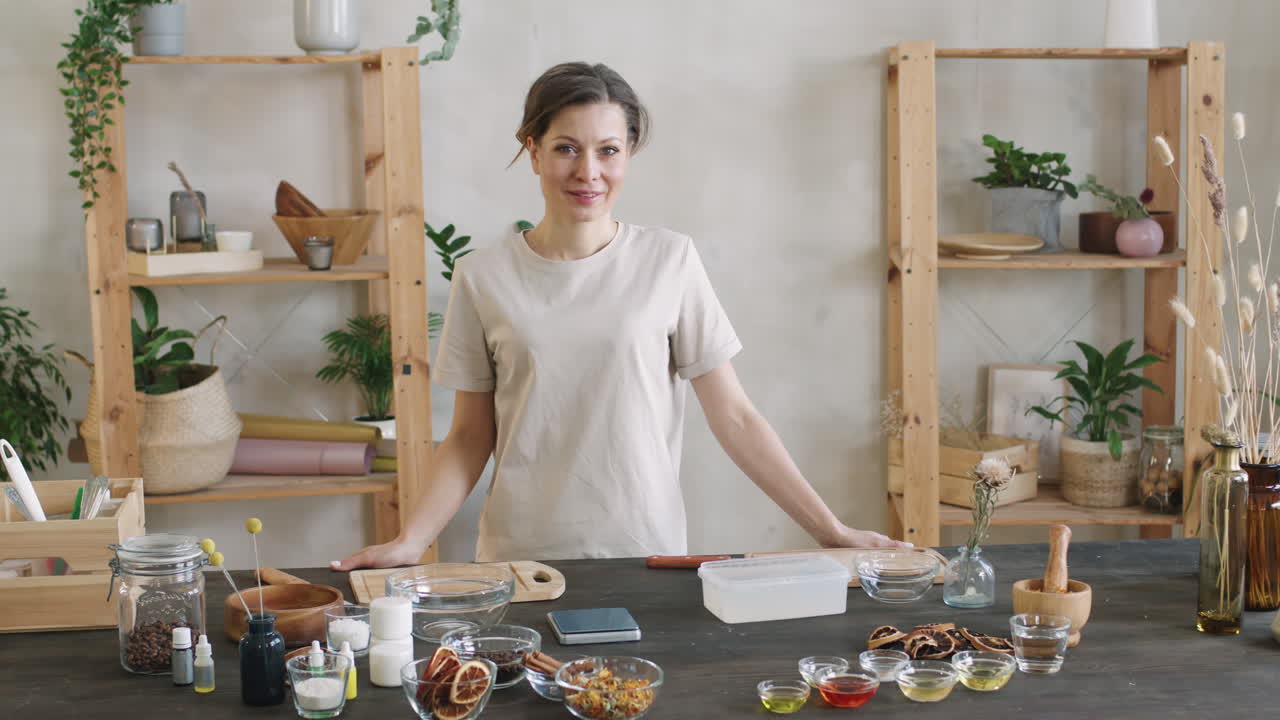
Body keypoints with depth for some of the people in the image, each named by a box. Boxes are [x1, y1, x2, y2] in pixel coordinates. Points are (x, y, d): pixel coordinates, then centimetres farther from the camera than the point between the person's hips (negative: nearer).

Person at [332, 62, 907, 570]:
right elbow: (469, 437, 5)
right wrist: (409, 542, -8)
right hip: (520, 559, 1)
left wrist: (831, 531, -4)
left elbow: (734, 417, -1)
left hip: (648, 555, 0)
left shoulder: (670, 261, -3)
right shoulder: (482, 277, -1)